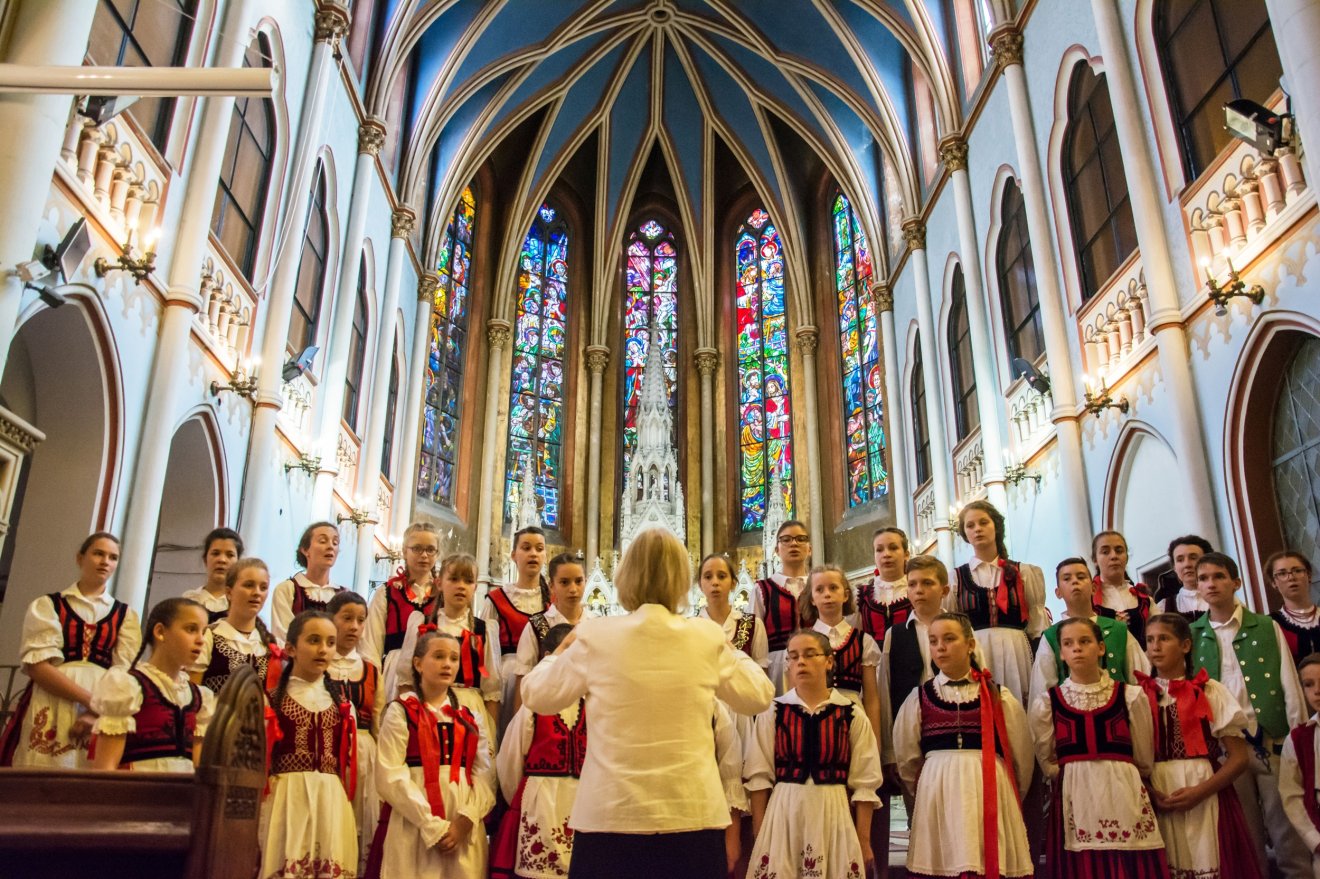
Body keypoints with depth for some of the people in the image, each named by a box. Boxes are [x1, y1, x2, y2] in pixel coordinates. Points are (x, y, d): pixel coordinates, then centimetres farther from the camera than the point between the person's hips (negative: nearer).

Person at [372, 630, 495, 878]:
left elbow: (485, 775, 3)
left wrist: (465, 820, -14)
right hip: (414, 825, -3)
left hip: (464, 828, 4)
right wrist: (433, 826, -15)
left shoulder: (469, 718, 13)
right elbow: (391, 776, -9)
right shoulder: (400, 711, 1)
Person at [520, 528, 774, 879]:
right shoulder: (708, 638, -3)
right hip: (693, 814, 1)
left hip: (611, 815, -1)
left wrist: (563, 649, 26)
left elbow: (536, 696, 8)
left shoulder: (594, 637, -6)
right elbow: (759, 697, 12)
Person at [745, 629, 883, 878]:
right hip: (783, 814, 0)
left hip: (833, 814, 0)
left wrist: (864, 841, 3)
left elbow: (864, 783, 3)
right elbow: (760, 776, 1)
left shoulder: (851, 715, 1)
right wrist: (759, 835, -2)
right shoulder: (773, 712, 1)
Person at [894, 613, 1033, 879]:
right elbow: (906, 760, 13)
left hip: (990, 791, 0)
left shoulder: (998, 696, 4)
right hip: (937, 796, 1)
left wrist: (1011, 796, 18)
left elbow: (1021, 757, 11)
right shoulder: (920, 698, 6)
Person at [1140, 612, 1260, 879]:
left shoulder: (1211, 691, 0)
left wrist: (1201, 791, -13)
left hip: (1206, 801, -1)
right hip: (1156, 803, 2)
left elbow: (1240, 757, -2)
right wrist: (1149, 793, -12)